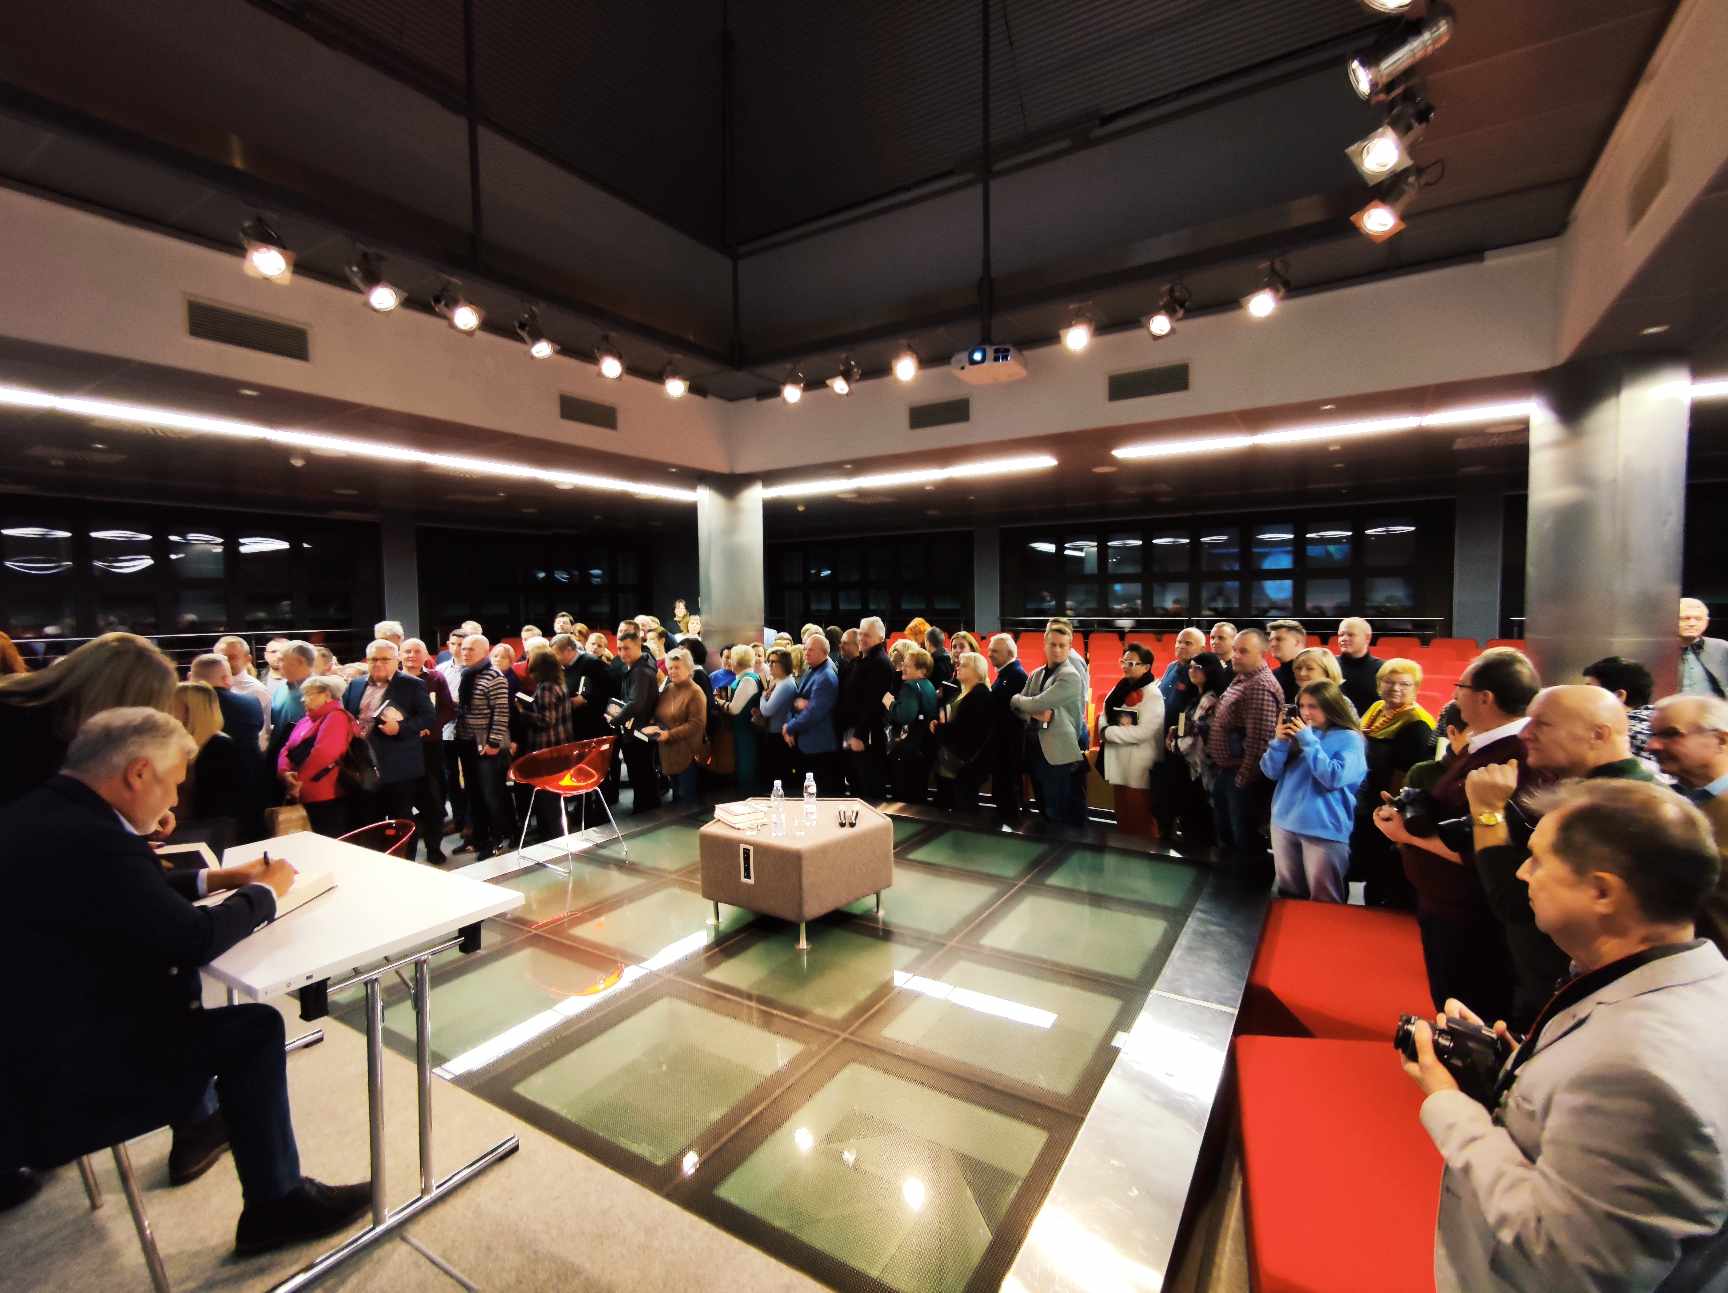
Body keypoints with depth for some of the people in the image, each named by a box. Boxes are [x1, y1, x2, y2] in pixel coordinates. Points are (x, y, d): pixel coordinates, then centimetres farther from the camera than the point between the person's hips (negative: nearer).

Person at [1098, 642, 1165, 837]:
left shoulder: (1152, 694, -11)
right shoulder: (1119, 688, 11)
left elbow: (1144, 731, -21)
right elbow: (1104, 715, 11)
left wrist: (1108, 732, -14)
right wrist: (1103, 730, -11)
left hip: (1138, 767, -7)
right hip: (1117, 762, 7)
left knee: (1139, 821, 2)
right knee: (1122, 817, 18)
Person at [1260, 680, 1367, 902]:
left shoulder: (1349, 739, -6)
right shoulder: (1297, 733, 7)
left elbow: (1335, 778, -20)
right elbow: (1270, 771, 4)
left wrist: (1309, 741, -17)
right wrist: (1280, 741, -10)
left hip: (1324, 830, -5)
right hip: (1284, 823, 5)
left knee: (1323, 901, 6)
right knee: (1289, 893, 20)